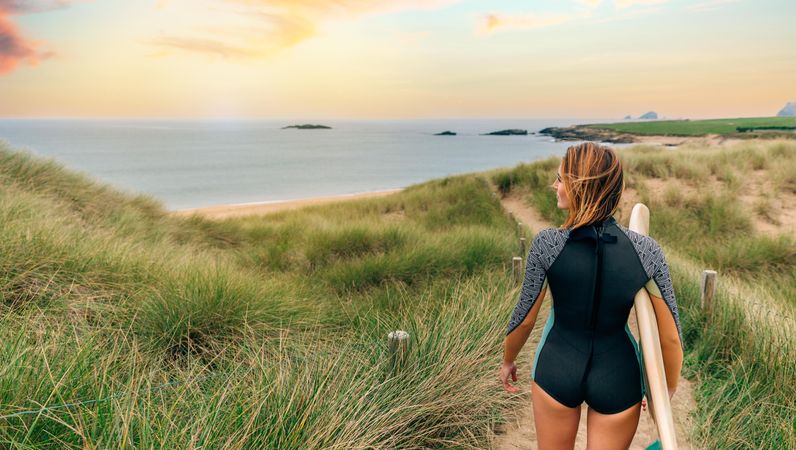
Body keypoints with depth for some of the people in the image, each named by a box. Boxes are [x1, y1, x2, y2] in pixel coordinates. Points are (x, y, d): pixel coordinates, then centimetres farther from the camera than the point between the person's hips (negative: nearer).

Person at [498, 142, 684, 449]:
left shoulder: (547, 244, -20)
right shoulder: (646, 250, -16)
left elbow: (525, 318, -8)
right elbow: (671, 337, -9)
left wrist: (507, 361, 11)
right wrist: (667, 392, 10)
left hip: (557, 369, 0)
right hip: (618, 377, 1)